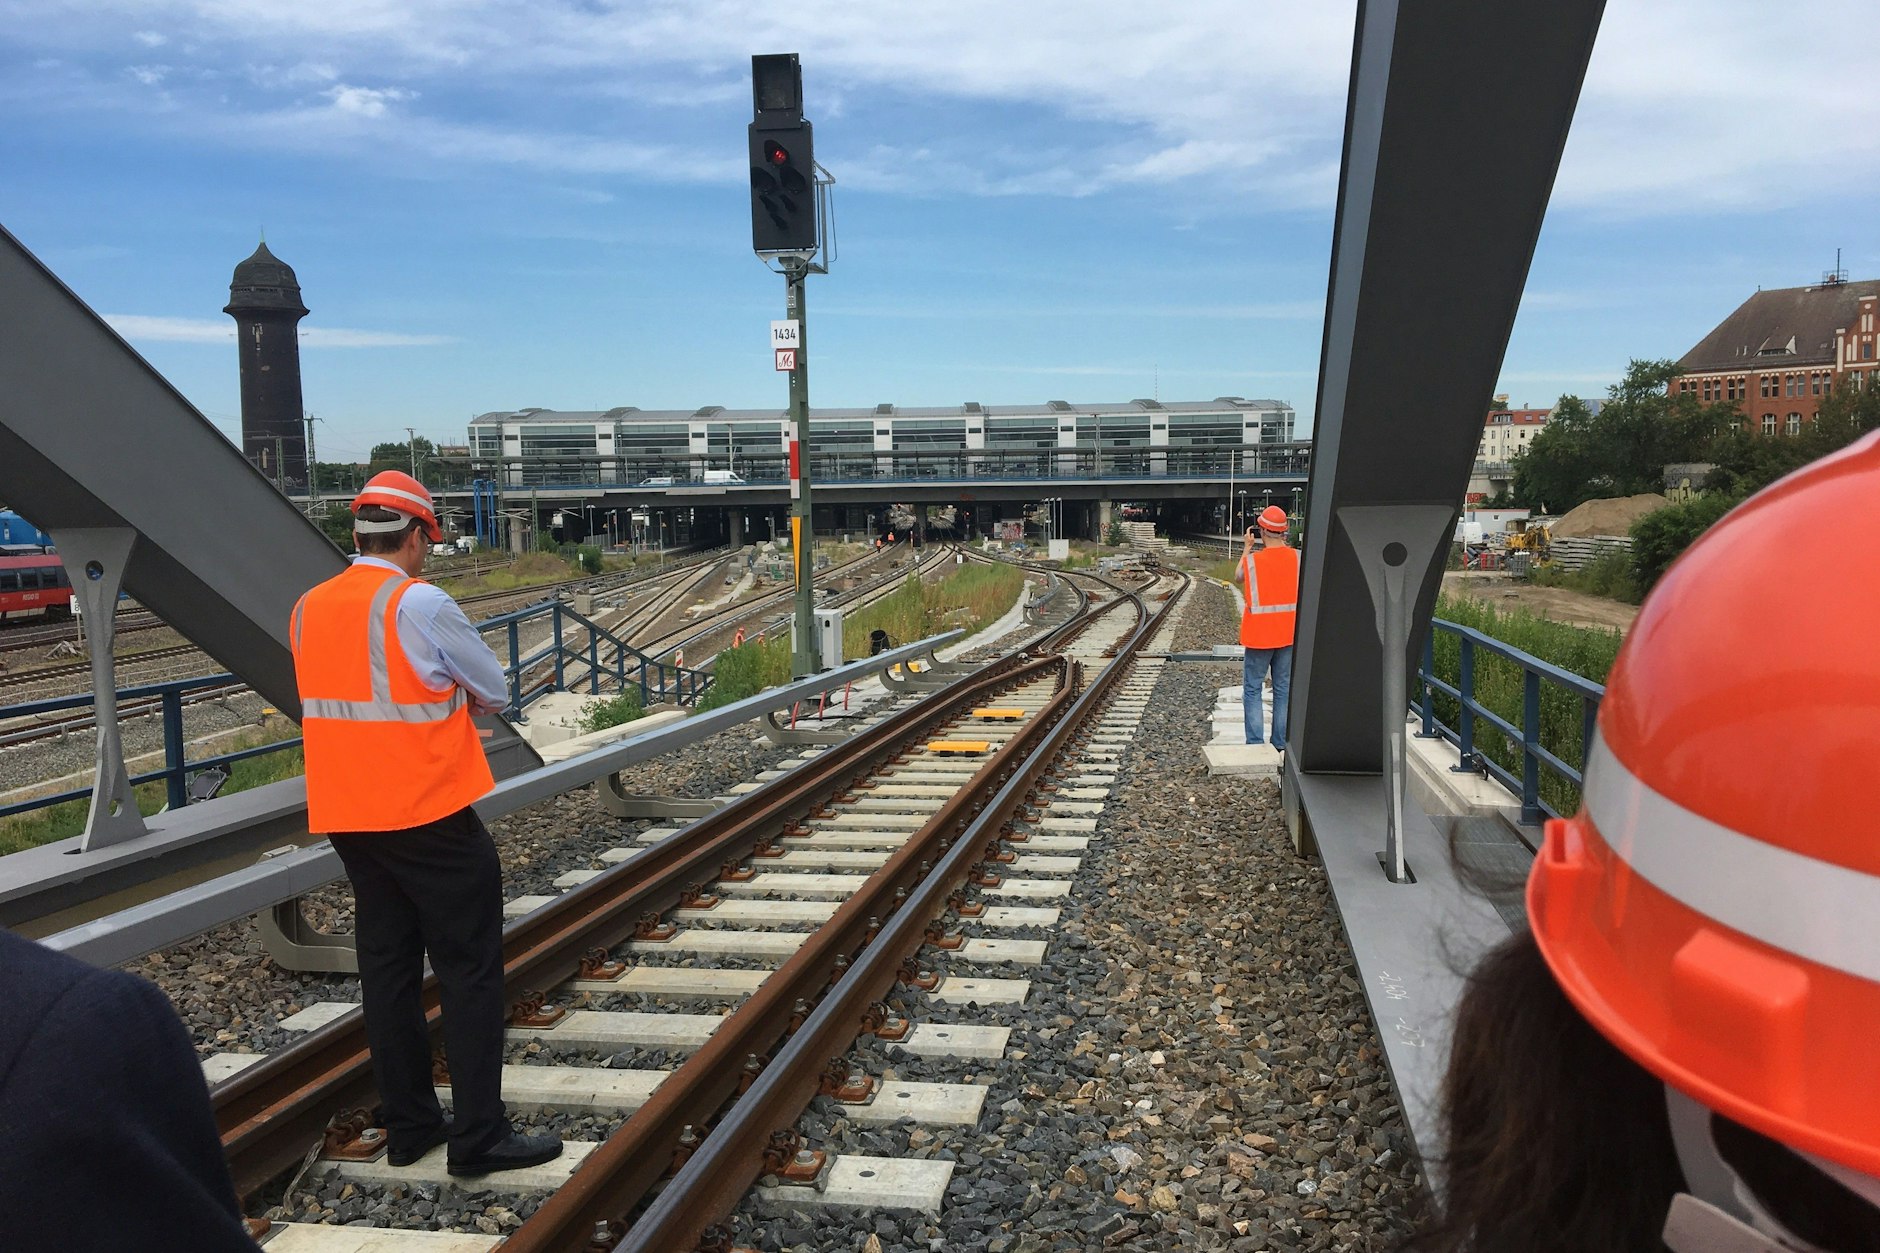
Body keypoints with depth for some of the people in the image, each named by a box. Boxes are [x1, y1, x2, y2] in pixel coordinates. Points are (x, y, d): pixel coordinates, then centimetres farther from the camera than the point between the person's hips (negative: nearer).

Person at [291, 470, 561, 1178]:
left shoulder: (308, 609, 6)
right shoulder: (418, 603, -15)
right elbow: (494, 693, -6)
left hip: (349, 820, 7)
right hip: (429, 817, -7)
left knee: (387, 968, 14)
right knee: (470, 971, 1)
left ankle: (408, 1126, 22)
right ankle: (478, 1136, 3)